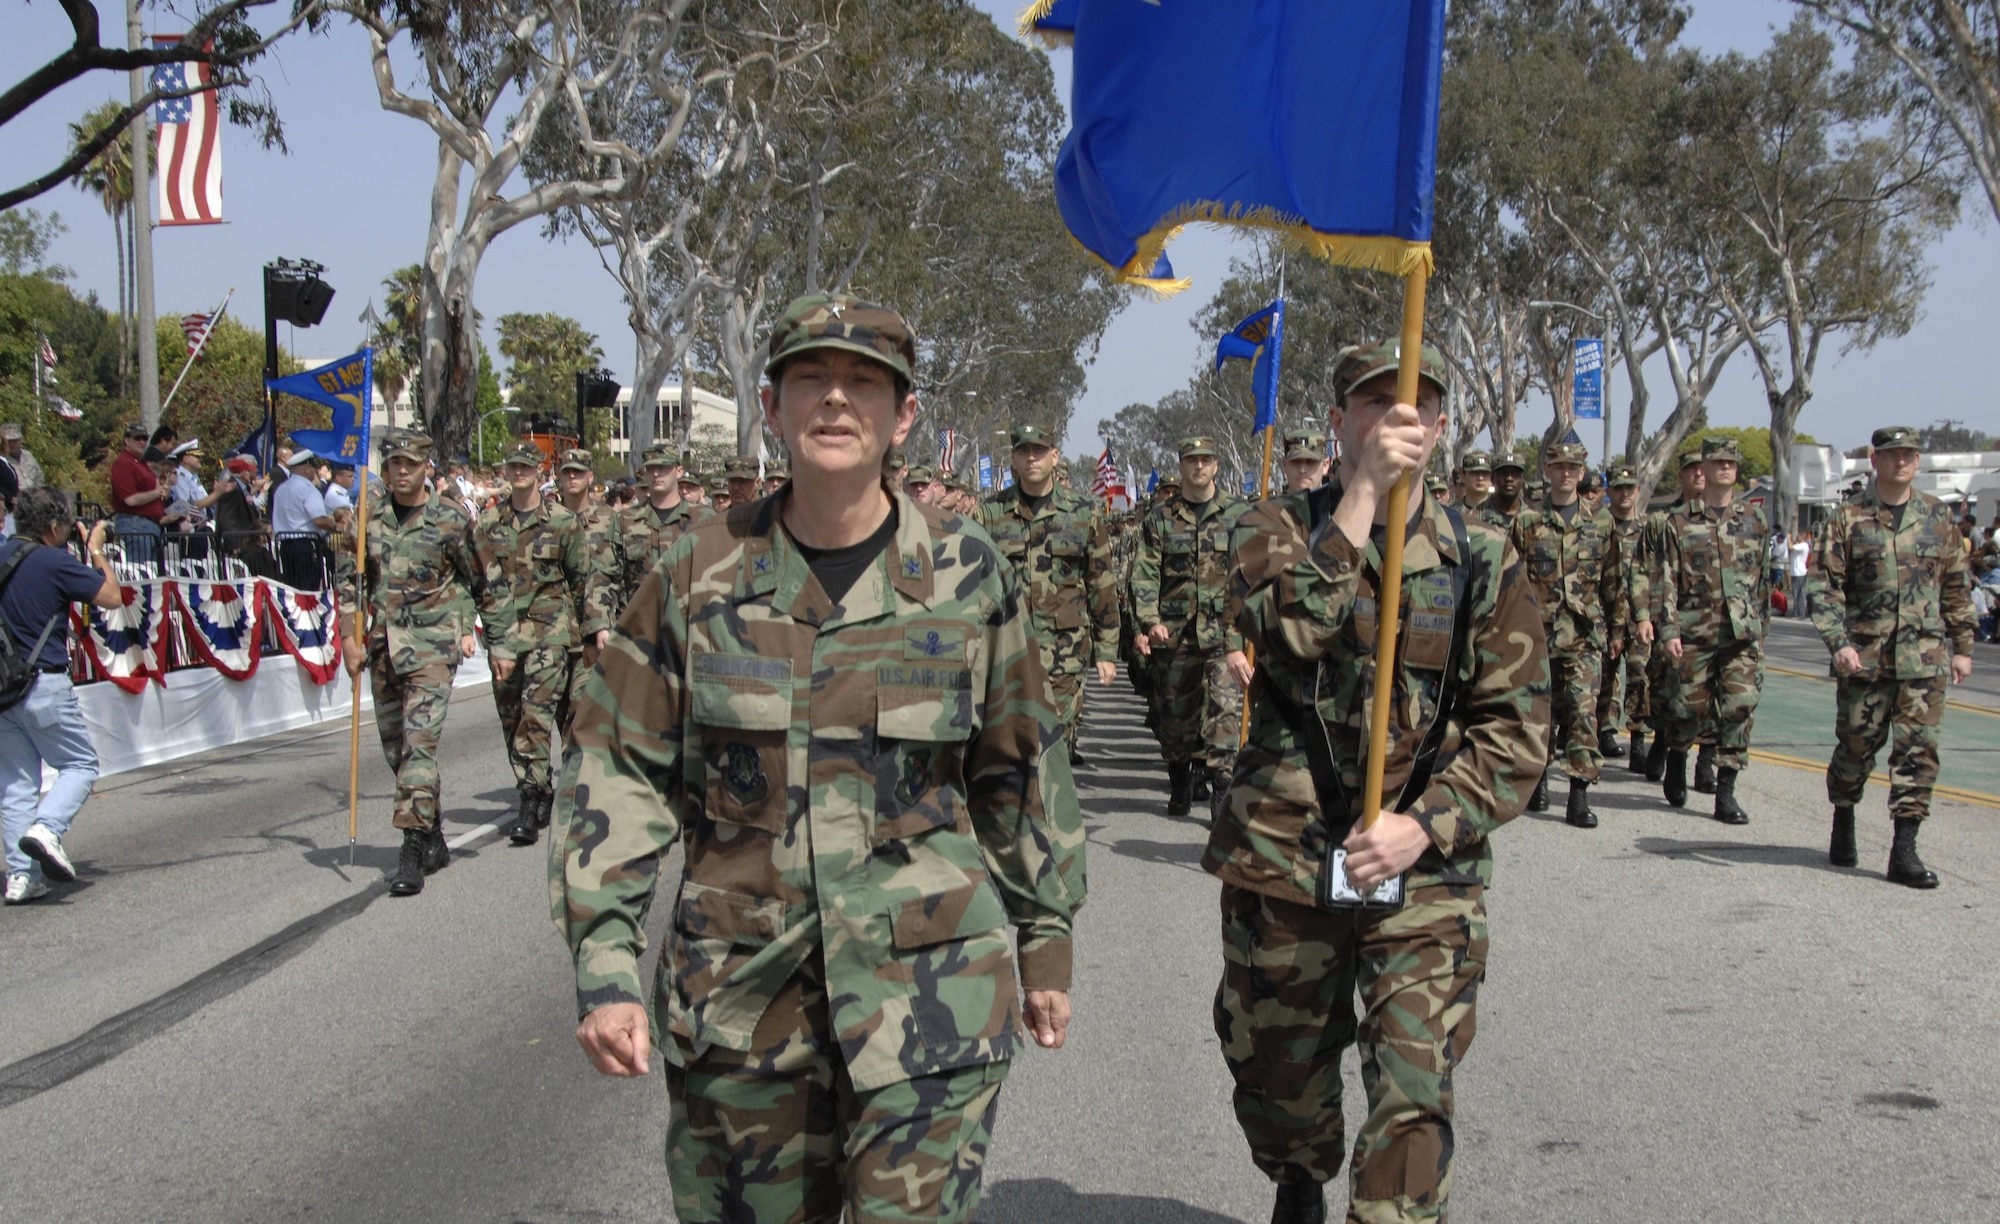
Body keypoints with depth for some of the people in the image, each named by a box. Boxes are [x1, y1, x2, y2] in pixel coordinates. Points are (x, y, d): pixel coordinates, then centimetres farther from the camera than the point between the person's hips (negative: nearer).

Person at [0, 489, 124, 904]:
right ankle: (46, 829, -16)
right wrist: (96, 551, 7)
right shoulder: (55, 562, -11)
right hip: (44, 686, -6)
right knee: (80, 763, 8)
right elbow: (112, 597, -6)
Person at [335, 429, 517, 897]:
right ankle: (434, 841, 25)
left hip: (432, 647, -5)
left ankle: (414, 850, -16)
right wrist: (350, 635, 3)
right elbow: (347, 579, 14)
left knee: (419, 743, -16)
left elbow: (489, 585, 1)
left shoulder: (451, 519, -6)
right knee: (395, 749, 11)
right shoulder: (368, 519, 5)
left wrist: (501, 645, 2)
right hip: (384, 647, 5)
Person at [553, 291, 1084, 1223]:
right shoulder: (699, 577, -1)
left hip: (928, 999, -1)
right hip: (736, 1004, 2)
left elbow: (1023, 772, 8)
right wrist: (604, 968, -5)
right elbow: (618, 774, 1)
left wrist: (1046, 942, 11)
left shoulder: (966, 576, -2)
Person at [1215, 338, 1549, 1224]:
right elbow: (1287, 624, -23)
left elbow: (1515, 726, -1)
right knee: (1273, 1068, 19)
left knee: (1414, 1100, -11)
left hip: (1427, 868, -1)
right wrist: (1366, 488, -23)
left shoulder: (1484, 561, 2)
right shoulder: (1282, 528, 0)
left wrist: (1424, 825, -15)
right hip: (1283, 854, 1)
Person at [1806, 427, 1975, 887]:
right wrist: (1838, 642, -14)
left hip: (1924, 658, 2)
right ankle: (1843, 825, 31)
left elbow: (1957, 587, 14)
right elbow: (1826, 586, -4)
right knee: (1856, 746, 7)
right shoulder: (1847, 519, 0)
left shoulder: (1938, 518, 10)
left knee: (1918, 750, -3)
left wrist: (1962, 646, 11)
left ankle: (1903, 852, 0)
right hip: (1864, 657, -2)